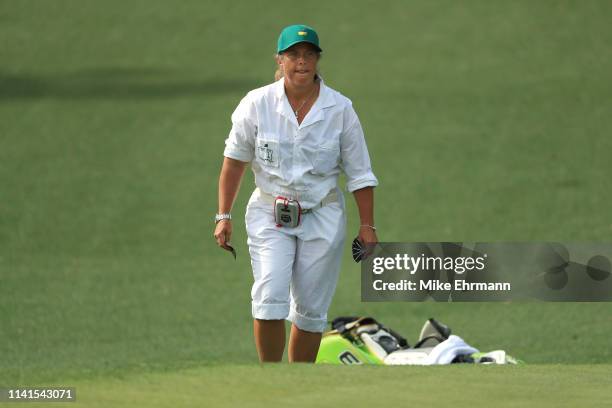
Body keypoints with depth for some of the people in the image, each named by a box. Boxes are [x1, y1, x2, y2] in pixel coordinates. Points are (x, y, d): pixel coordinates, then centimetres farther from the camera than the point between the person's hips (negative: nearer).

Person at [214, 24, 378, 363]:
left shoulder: (340, 109, -3)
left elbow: (359, 173, 2)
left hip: (322, 217, 1)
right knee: (270, 300, -15)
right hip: (269, 215, -1)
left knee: (311, 310, 3)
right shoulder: (257, 104, -5)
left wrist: (367, 225, -1)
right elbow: (235, 161, 3)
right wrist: (224, 217, 2)